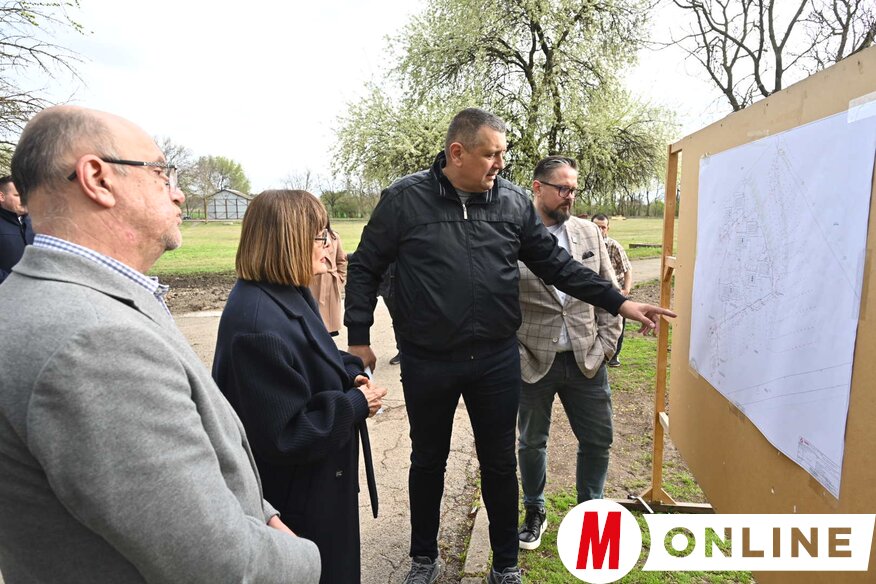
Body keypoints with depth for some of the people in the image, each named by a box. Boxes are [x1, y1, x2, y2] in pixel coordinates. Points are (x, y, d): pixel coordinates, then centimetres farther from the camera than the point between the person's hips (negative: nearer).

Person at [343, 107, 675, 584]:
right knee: (428, 461, 17)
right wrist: (358, 339, -3)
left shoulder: (513, 202, 0)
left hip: (496, 360, 2)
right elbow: (365, 268, -1)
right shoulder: (404, 199, -7)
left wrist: (618, 302, 1)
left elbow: (555, 264, 5)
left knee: (500, 463, 14)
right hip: (426, 362, -1)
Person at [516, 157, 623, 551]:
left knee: (597, 441, 13)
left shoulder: (589, 233, 4)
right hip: (532, 363, -3)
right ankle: (534, 514, 38)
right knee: (531, 443, 14)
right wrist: (514, 356, -10)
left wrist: (605, 344, 1)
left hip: (586, 360, 4)